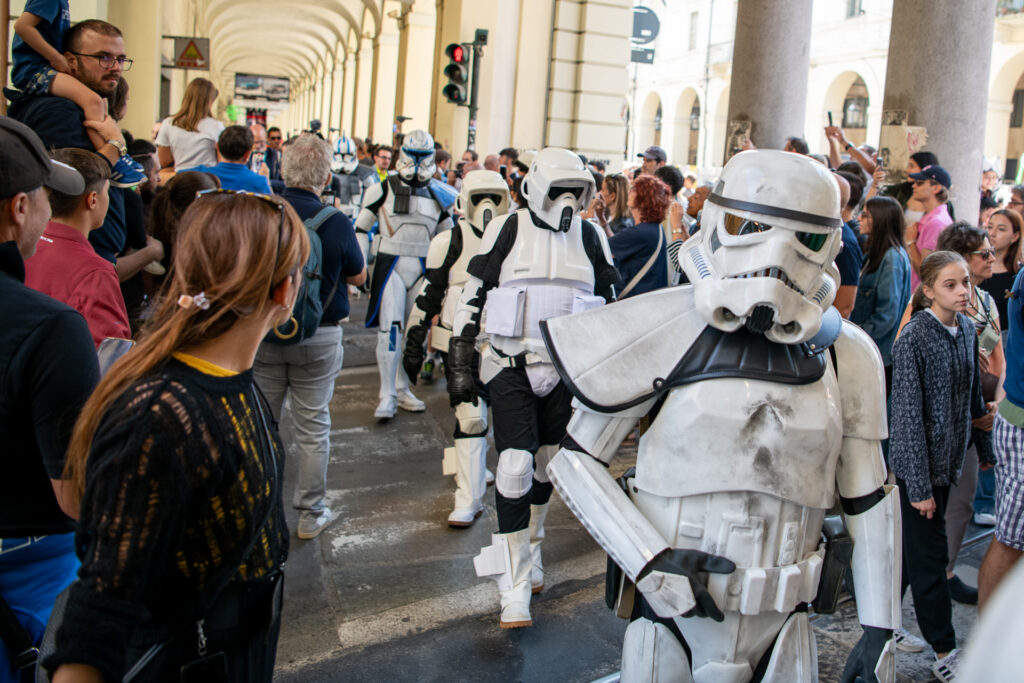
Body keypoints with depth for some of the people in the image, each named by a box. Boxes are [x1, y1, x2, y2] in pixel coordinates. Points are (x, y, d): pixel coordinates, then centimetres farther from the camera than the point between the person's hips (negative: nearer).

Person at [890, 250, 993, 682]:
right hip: (919, 463, -7)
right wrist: (920, 485, -18)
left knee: (914, 545, 18)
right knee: (929, 554, 2)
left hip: (948, 459, 7)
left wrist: (984, 447, 17)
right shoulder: (912, 339, -18)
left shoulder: (966, 330, 3)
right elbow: (909, 416, -18)